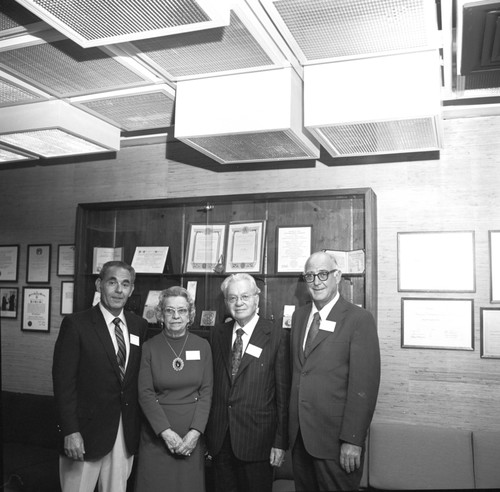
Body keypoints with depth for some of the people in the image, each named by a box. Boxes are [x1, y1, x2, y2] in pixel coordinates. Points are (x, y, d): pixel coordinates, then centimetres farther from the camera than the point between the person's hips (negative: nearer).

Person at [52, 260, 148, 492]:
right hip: (86, 431, -4)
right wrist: (70, 431, -14)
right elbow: (63, 381, -10)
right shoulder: (76, 324, -8)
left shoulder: (140, 326, 5)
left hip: (126, 433, 4)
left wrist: (138, 427, 5)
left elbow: (140, 378, 9)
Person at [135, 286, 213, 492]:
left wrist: (195, 432, -10)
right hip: (157, 434, -1)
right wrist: (166, 432, -13)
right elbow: (145, 393, -6)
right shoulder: (150, 347, -2)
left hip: (192, 435, 1)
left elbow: (206, 392, 0)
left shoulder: (202, 346, 1)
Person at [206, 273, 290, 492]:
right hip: (219, 439, 4)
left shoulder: (278, 336, -7)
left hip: (257, 438, -3)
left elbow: (283, 394, -7)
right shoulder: (216, 334, 6)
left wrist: (280, 442, -7)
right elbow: (210, 385, 8)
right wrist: (206, 433, 6)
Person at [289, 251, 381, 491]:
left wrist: (353, 441, -17)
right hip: (299, 435, 6)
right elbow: (295, 371, 11)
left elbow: (364, 384, -14)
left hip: (335, 436, -5)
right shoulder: (299, 315, 9)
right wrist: (292, 424, 7)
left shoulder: (359, 319, -11)